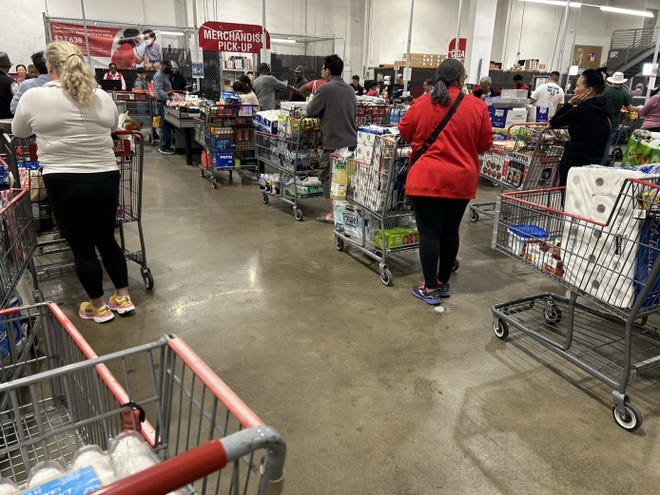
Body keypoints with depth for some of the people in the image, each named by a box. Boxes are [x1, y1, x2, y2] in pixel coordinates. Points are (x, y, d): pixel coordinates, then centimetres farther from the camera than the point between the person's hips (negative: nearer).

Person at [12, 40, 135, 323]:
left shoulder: (34, 97, -5)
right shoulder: (102, 97, 3)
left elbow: (18, 132, 12)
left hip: (64, 183, -3)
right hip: (106, 179, 4)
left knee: (82, 247, 8)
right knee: (107, 239, 17)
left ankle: (99, 307, 20)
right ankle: (123, 297, 25)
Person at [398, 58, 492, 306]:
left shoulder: (422, 103, -4)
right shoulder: (478, 106, -4)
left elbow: (404, 132, 9)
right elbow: (485, 143, 4)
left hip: (427, 178, -2)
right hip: (461, 180, 2)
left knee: (429, 232, 3)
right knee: (450, 231, 14)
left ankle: (430, 288, 6)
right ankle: (443, 282, 27)